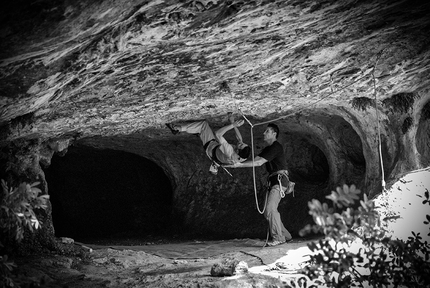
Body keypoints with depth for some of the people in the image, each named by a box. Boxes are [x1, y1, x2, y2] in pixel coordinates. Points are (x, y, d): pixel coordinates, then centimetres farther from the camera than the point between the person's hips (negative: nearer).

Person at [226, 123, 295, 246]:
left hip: (280, 180, -10)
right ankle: (285, 236, 15)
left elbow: (259, 162, -18)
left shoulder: (276, 147, -11)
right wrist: (238, 163, 3)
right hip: (273, 181, 10)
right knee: (268, 211, 7)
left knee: (270, 208, -20)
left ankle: (278, 237, -15)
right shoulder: (268, 149, 21)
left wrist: (240, 165, -20)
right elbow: (255, 160, 15)